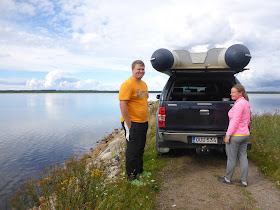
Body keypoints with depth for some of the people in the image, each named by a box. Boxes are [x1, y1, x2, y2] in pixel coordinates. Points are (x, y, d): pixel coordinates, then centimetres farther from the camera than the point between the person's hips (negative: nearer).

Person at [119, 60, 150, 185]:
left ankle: (139, 171, 37)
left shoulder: (143, 84, 13)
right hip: (133, 124, -9)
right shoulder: (128, 84, -15)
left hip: (143, 123, 9)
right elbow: (122, 105, -21)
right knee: (132, 151, 2)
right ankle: (131, 178, 16)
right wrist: (129, 125, -21)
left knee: (140, 149, 20)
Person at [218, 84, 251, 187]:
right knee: (243, 157, 14)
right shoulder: (246, 103, 10)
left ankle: (228, 179, 21)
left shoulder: (239, 104, -19)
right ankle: (244, 181, 22)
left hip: (235, 136, -9)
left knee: (231, 158, 6)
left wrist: (228, 134, -19)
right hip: (245, 134, 9)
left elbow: (235, 121, -22)